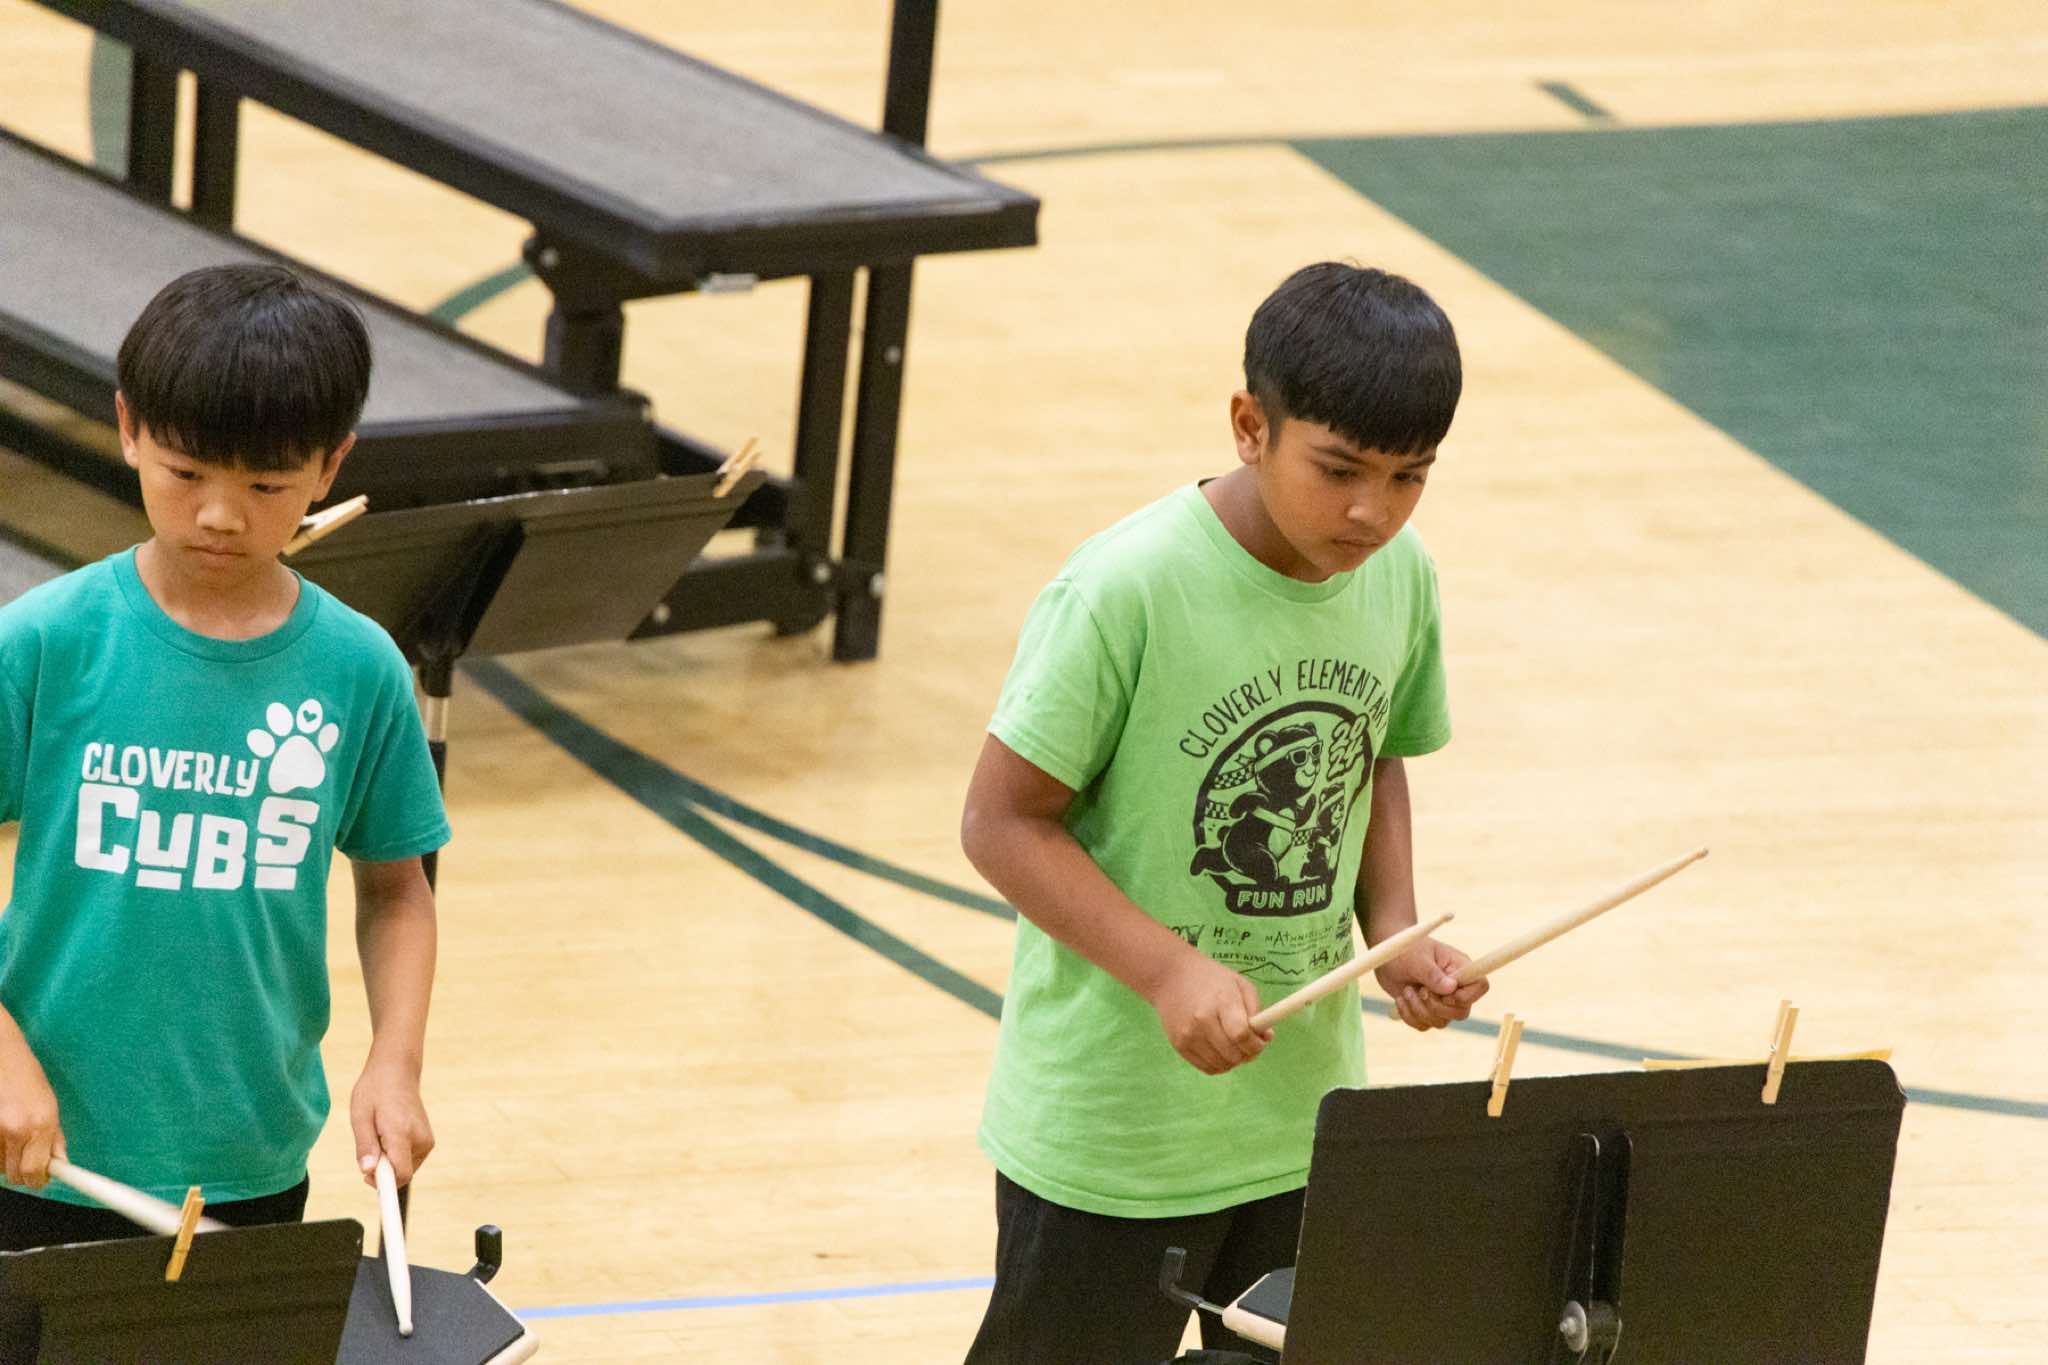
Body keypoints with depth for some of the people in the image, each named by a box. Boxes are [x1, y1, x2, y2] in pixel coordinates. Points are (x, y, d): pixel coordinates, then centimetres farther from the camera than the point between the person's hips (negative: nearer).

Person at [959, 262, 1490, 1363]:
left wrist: (1396, 935, -2)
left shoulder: (1400, 579, -2)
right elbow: (1002, 821, -17)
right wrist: (1169, 971, -28)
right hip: (1108, 1138, -6)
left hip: (1304, 1126, 6)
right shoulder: (1125, 591, -22)